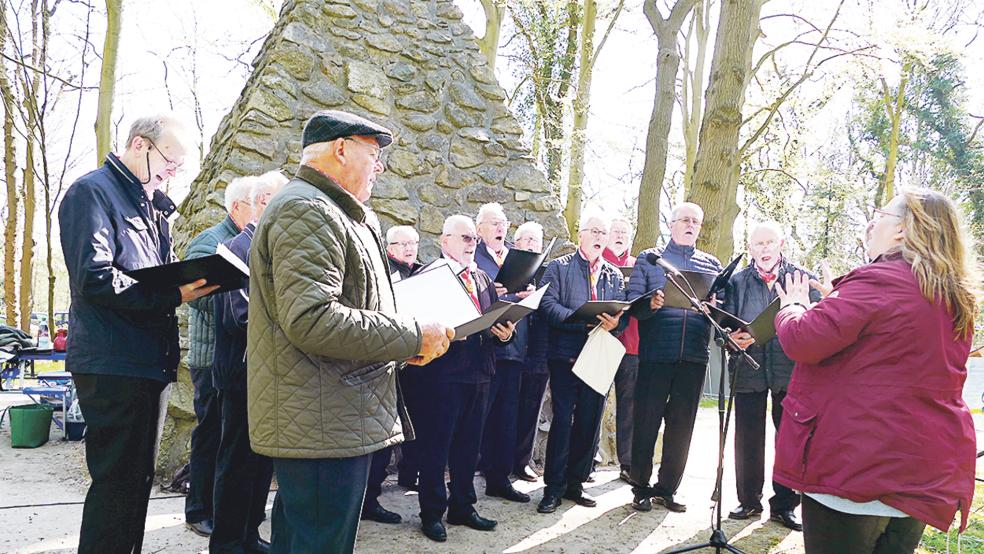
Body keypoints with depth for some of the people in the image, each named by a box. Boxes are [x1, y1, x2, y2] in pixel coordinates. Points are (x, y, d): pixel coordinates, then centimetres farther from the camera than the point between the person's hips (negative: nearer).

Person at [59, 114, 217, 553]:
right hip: (112, 365, -9)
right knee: (117, 481, -4)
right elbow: (94, 278, -20)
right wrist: (172, 295, -24)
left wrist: (192, 278, 2)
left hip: (151, 363, 9)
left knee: (139, 478, 16)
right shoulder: (92, 192, -8)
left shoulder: (152, 206, 19)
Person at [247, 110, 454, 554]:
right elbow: (311, 320, -27)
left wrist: (403, 341, 12)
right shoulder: (306, 211, -15)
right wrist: (413, 336, -19)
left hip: (325, 421, 11)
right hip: (323, 428, -11)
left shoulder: (330, 214, 20)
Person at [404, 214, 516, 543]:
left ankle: (462, 507, 29)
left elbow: (496, 321, 16)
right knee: (435, 445, 4)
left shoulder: (483, 279, 18)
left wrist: (505, 333, -5)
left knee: (468, 445, 16)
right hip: (442, 373, -7)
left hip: (478, 373, 7)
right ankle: (432, 513, 18)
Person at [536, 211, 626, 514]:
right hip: (565, 354, -4)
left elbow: (623, 312, 10)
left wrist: (615, 322, -13)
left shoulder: (614, 274, 17)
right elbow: (548, 305, -9)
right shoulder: (559, 267, 4)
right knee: (562, 419, -4)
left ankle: (574, 483, 21)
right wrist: (583, 320, -20)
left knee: (590, 421, 7)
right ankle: (554, 487, 6)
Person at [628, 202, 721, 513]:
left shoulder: (712, 264, 16)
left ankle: (667, 488, 22)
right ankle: (641, 488, 15)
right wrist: (650, 305, -21)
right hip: (655, 354, -3)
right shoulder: (649, 258, 8)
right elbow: (632, 301, -1)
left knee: (682, 425, 9)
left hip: (694, 356, 3)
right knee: (646, 422, 1)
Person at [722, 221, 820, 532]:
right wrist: (732, 338, -18)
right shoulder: (737, 281, 9)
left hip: (791, 370, 0)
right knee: (748, 438, 7)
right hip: (749, 369, 1)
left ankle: (784, 505, 20)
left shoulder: (801, 278, 7)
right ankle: (749, 500, 23)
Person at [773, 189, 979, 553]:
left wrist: (793, 307, 1)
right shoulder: (959, 300, 11)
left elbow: (802, 341, -20)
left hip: (856, 467, -8)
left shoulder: (877, 282, -16)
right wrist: (838, 302, 23)